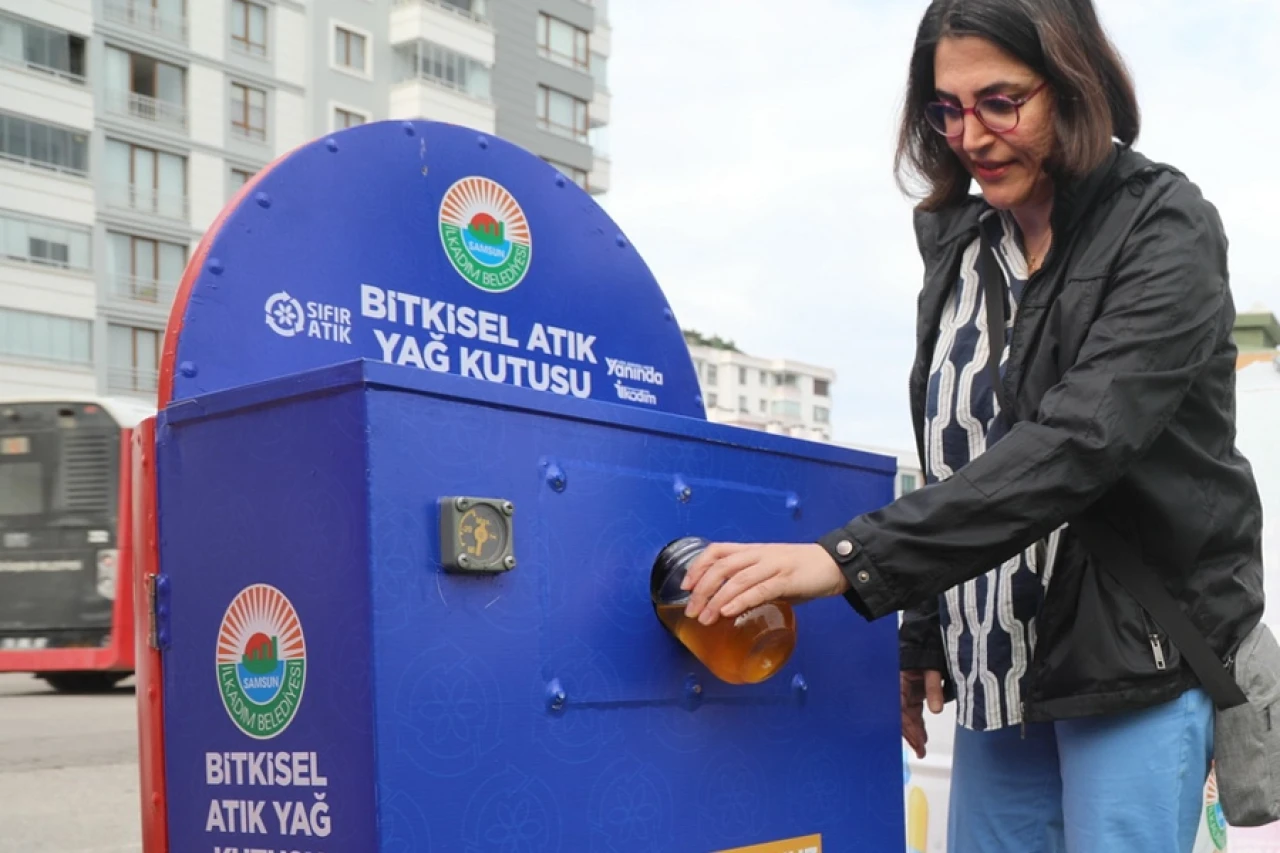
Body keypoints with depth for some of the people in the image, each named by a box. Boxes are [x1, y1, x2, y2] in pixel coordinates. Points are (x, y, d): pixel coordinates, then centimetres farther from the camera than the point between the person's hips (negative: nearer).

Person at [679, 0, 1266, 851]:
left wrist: (853, 559, -34)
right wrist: (923, 637, 15)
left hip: (1137, 654, -5)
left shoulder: (1164, 230, -12)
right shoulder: (962, 243, 6)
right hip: (1001, 666, 6)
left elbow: (1079, 439, -26)